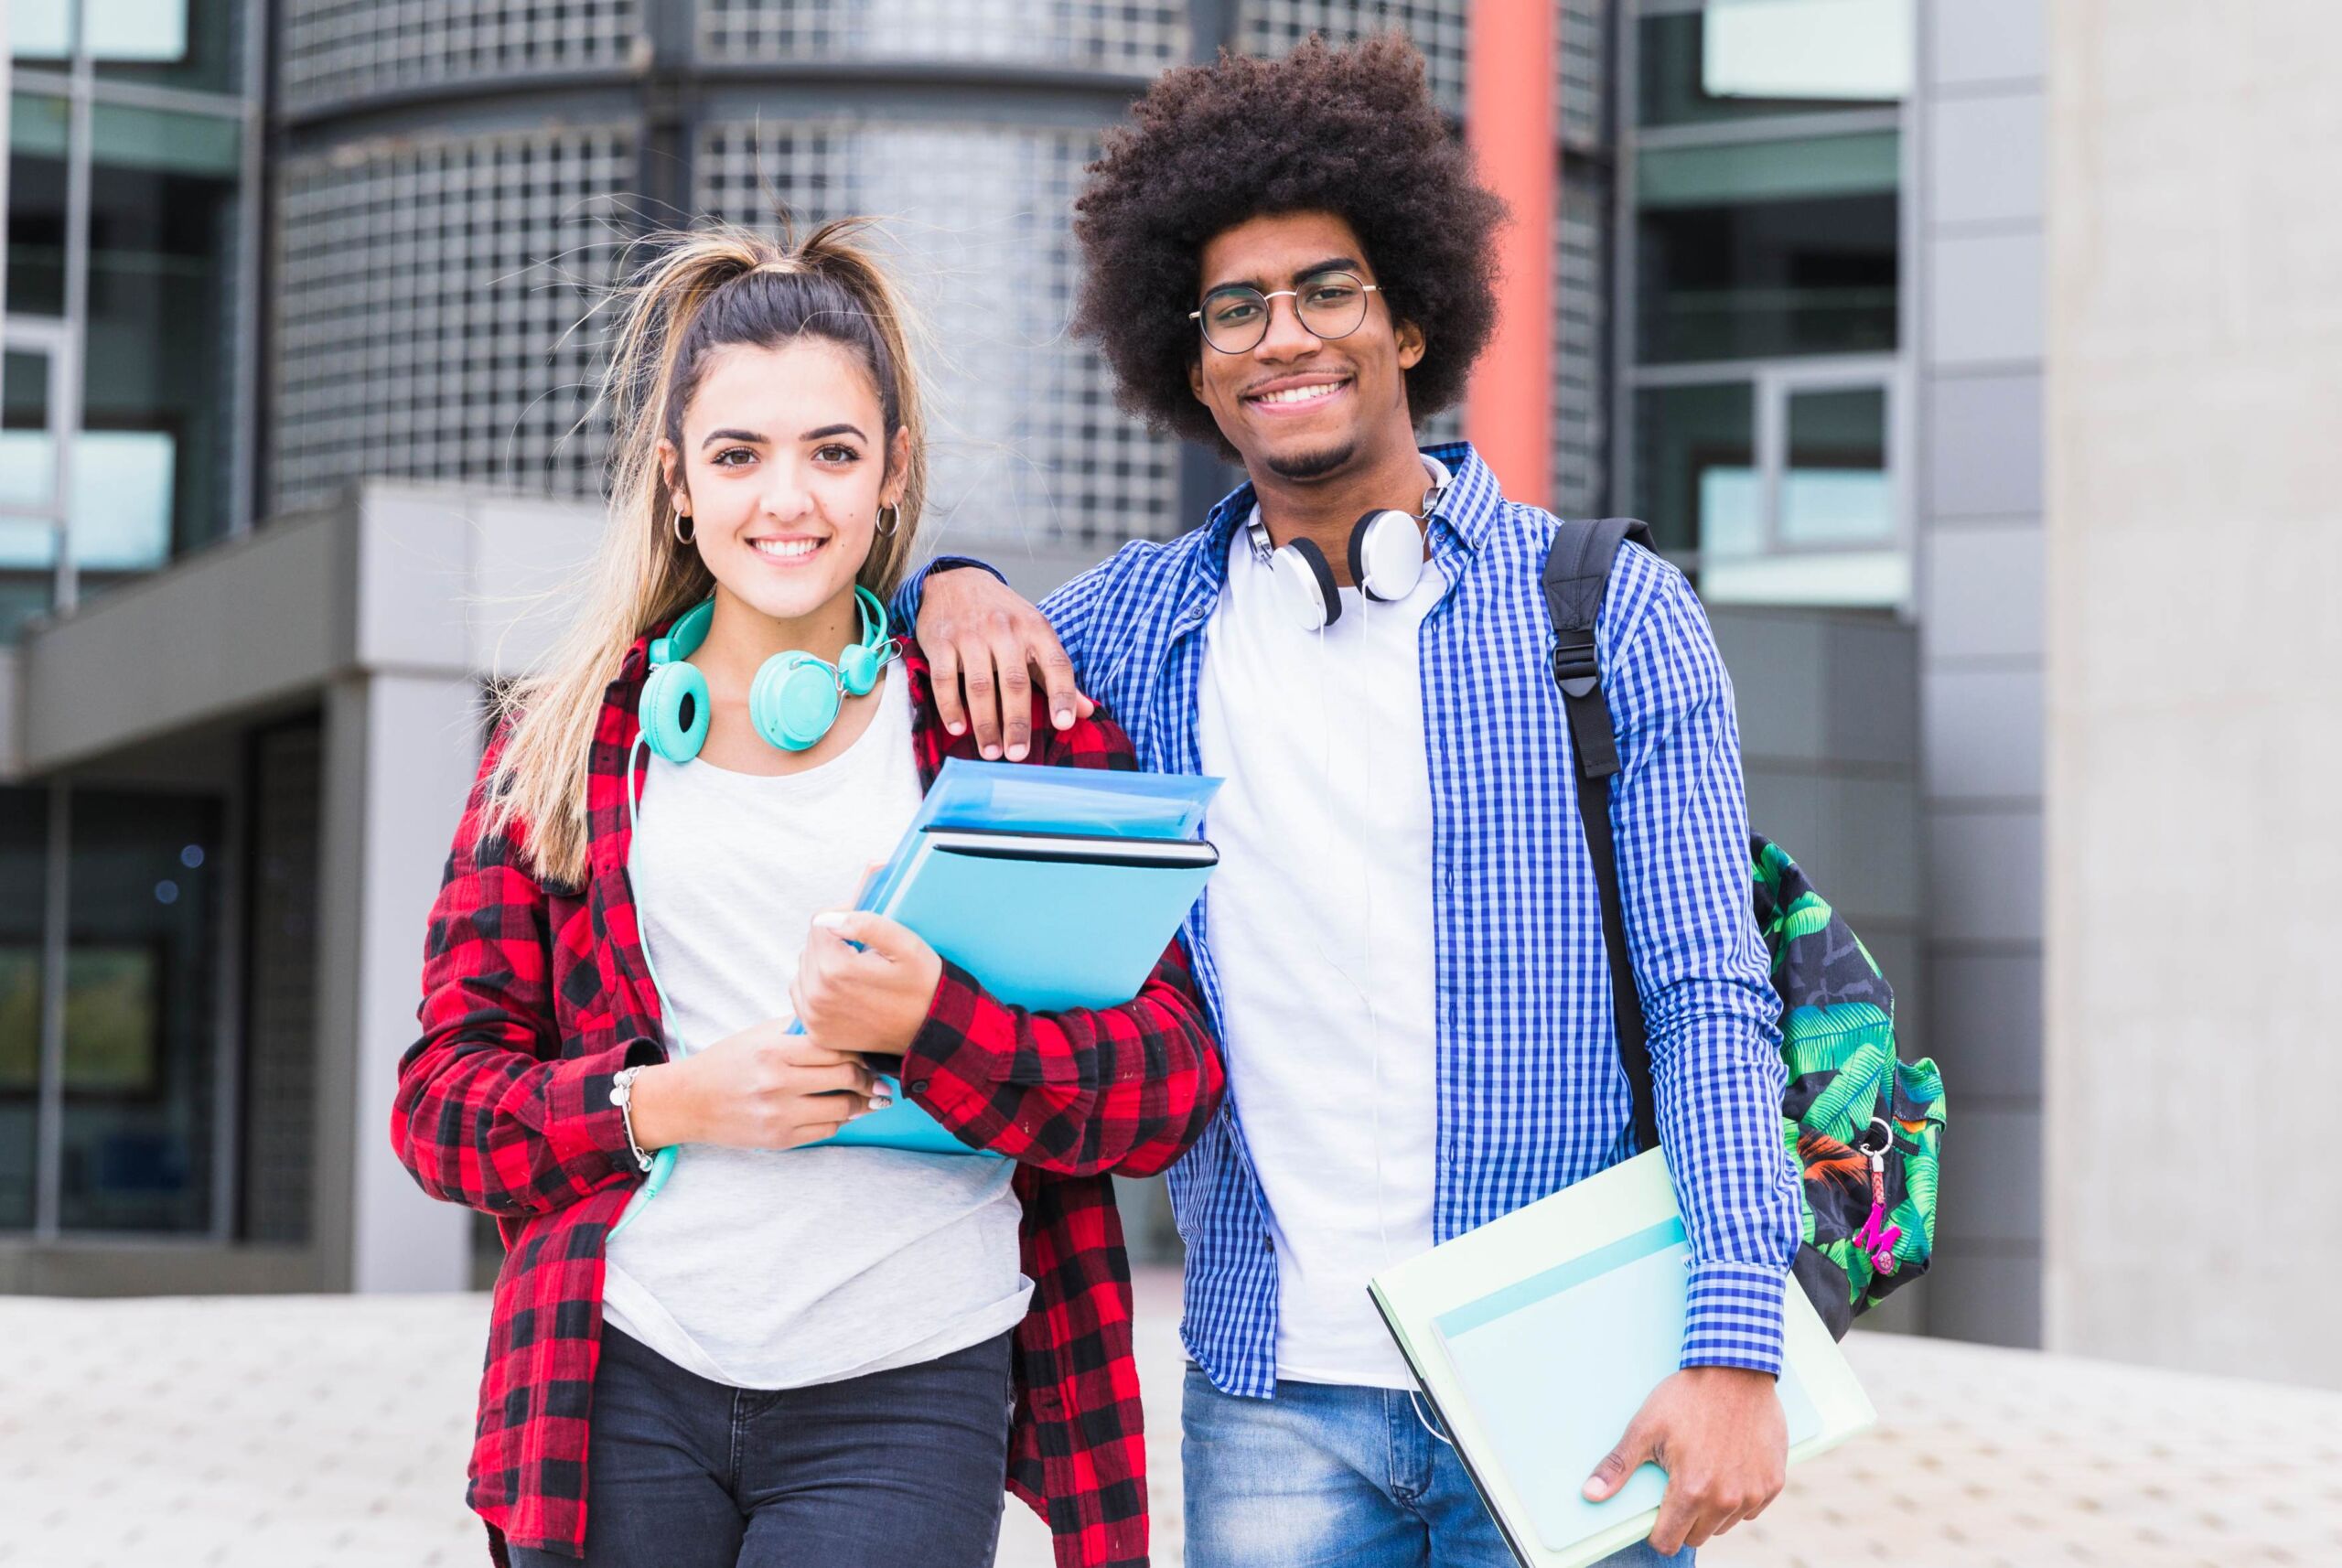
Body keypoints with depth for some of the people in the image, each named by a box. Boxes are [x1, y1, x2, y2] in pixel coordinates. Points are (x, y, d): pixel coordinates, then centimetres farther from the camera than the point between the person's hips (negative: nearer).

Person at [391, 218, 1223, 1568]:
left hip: (905, 1397, -2)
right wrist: (662, 1102, -11)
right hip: (621, 1389, 2)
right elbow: (443, 1098, 7)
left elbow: (1169, 1085, -1)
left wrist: (928, 1023, -18)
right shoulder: (563, 743, 10)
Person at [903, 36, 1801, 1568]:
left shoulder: (1613, 615, 0)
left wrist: (1733, 1347, -14)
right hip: (1271, 1390, 2)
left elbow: (1708, 996, -4)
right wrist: (951, 591, -3)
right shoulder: (1145, 621, 7)